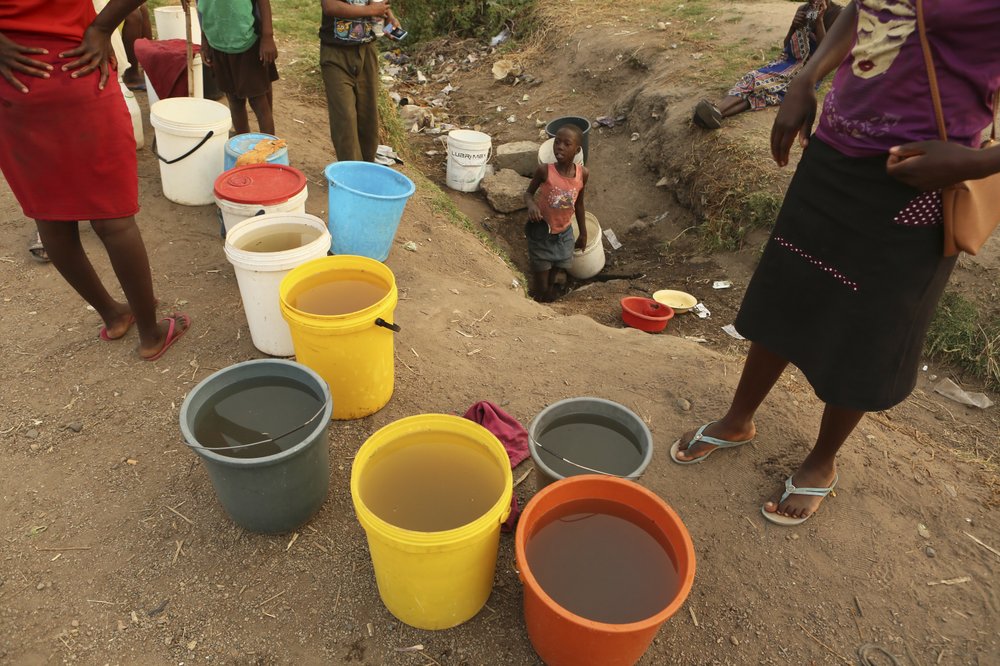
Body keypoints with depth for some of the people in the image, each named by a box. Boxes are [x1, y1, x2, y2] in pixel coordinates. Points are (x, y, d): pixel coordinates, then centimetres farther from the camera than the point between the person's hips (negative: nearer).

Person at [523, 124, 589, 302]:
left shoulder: (583, 174, -11)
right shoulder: (544, 170, -20)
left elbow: (579, 204, 5)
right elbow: (528, 193, -5)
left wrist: (583, 233, 13)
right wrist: (531, 205, -29)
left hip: (564, 233, 3)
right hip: (542, 232, -3)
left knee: (556, 280, 15)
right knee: (541, 291, 5)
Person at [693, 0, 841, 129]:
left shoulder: (834, 13, -1)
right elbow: (786, 46, 14)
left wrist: (819, 20, -17)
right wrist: (793, 27, -7)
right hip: (790, 60, 6)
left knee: (766, 85, -30)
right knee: (755, 77, -24)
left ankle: (717, 112, -54)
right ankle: (717, 109, -52)